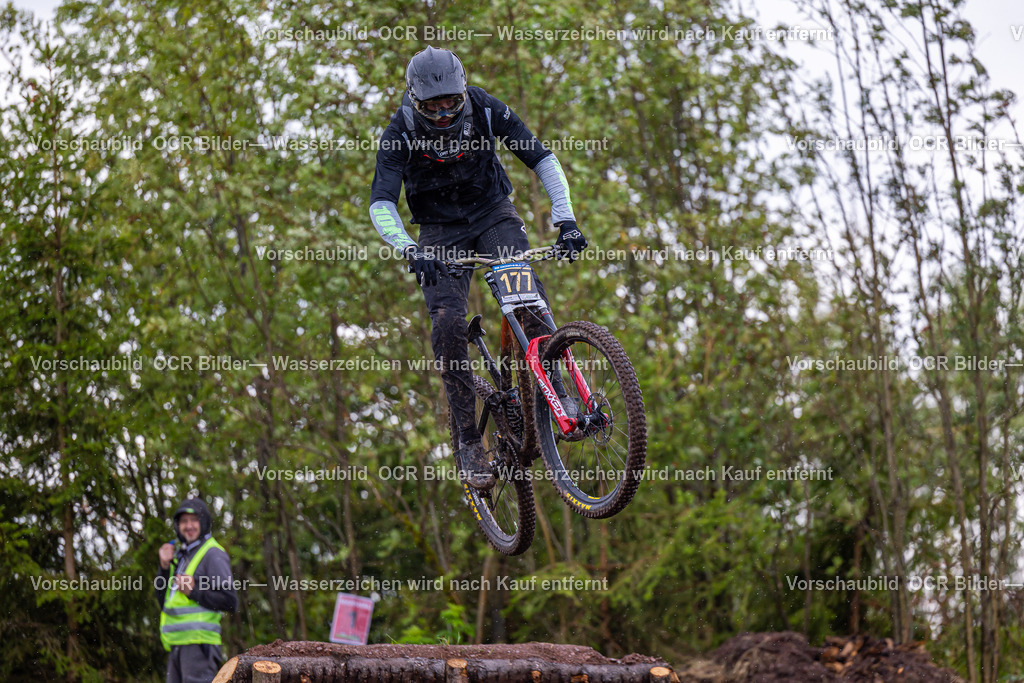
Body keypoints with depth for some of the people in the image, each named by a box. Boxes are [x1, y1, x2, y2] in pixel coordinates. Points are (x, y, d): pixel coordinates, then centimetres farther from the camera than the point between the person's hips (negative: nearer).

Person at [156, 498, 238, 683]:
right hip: (177, 644, 9)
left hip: (199, 642, -9)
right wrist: (164, 567, 7)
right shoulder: (180, 556, 23)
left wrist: (194, 592, -15)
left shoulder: (213, 555, -4)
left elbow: (230, 601, -11)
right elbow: (163, 601, 18)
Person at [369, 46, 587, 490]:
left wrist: (565, 219, -26)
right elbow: (381, 204, -27)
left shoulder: (486, 111, -17)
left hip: (492, 215, 1)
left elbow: (542, 159, -13)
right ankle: (468, 441, -14)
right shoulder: (399, 134, -20)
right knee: (448, 324, -20)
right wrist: (407, 249, -46)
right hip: (440, 232, -1)